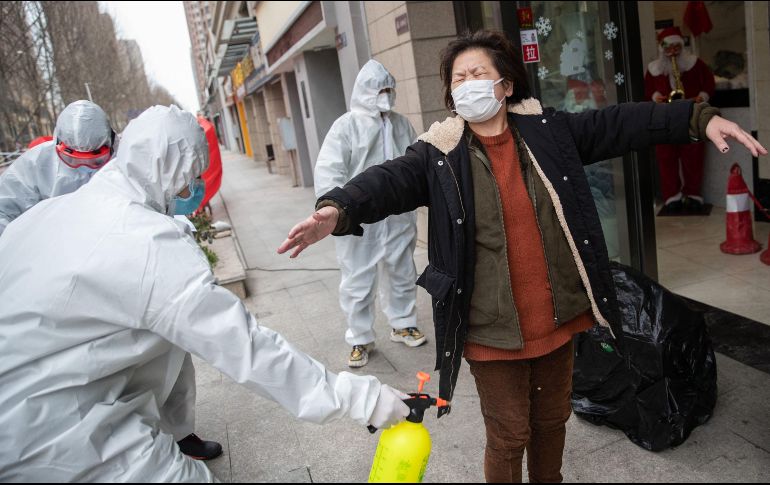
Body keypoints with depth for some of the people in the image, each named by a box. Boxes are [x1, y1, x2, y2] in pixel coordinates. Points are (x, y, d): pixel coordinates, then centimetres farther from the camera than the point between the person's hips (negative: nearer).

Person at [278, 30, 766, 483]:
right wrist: (338, 210, -42)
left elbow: (622, 123, 4)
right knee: (508, 435, 11)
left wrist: (700, 118, -3)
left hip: (557, 317, 4)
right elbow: (389, 181, -23)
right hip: (494, 329, -3)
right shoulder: (439, 154, -9)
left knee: (552, 421, 24)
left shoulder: (548, 130, 1)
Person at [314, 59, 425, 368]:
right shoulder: (347, 125, -8)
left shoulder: (400, 123, 8)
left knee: (402, 273, 18)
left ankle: (403, 324, 38)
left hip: (399, 217, 5)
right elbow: (327, 171, -15)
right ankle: (360, 339, 20)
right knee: (358, 282, 4)